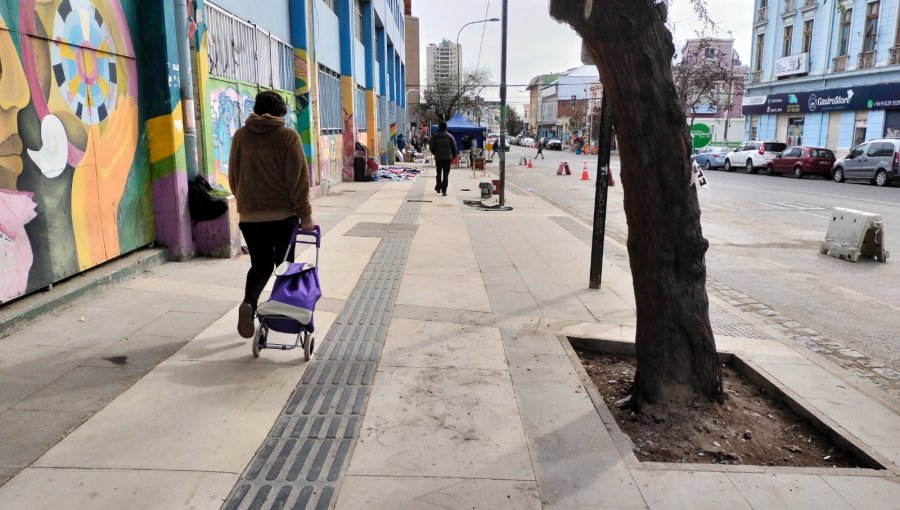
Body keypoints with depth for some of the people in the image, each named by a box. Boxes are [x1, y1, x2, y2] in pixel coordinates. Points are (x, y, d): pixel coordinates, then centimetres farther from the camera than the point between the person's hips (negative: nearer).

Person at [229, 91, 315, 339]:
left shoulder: (240, 136, 5)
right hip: (283, 214, -2)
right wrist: (305, 215, -5)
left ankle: (249, 303, -12)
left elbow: (233, 177, 11)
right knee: (284, 264, 14)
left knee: (260, 265, 12)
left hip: (249, 216, 3)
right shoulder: (288, 136, -6)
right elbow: (298, 179, -9)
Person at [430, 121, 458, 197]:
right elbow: (454, 147, 1)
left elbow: (431, 147, 0)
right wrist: (454, 156, 12)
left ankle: (438, 188, 21)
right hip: (447, 158, -1)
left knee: (439, 173, 17)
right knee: (446, 175, -1)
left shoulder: (435, 136, -1)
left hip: (438, 157, 1)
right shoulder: (449, 136, 0)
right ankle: (444, 191, -8)